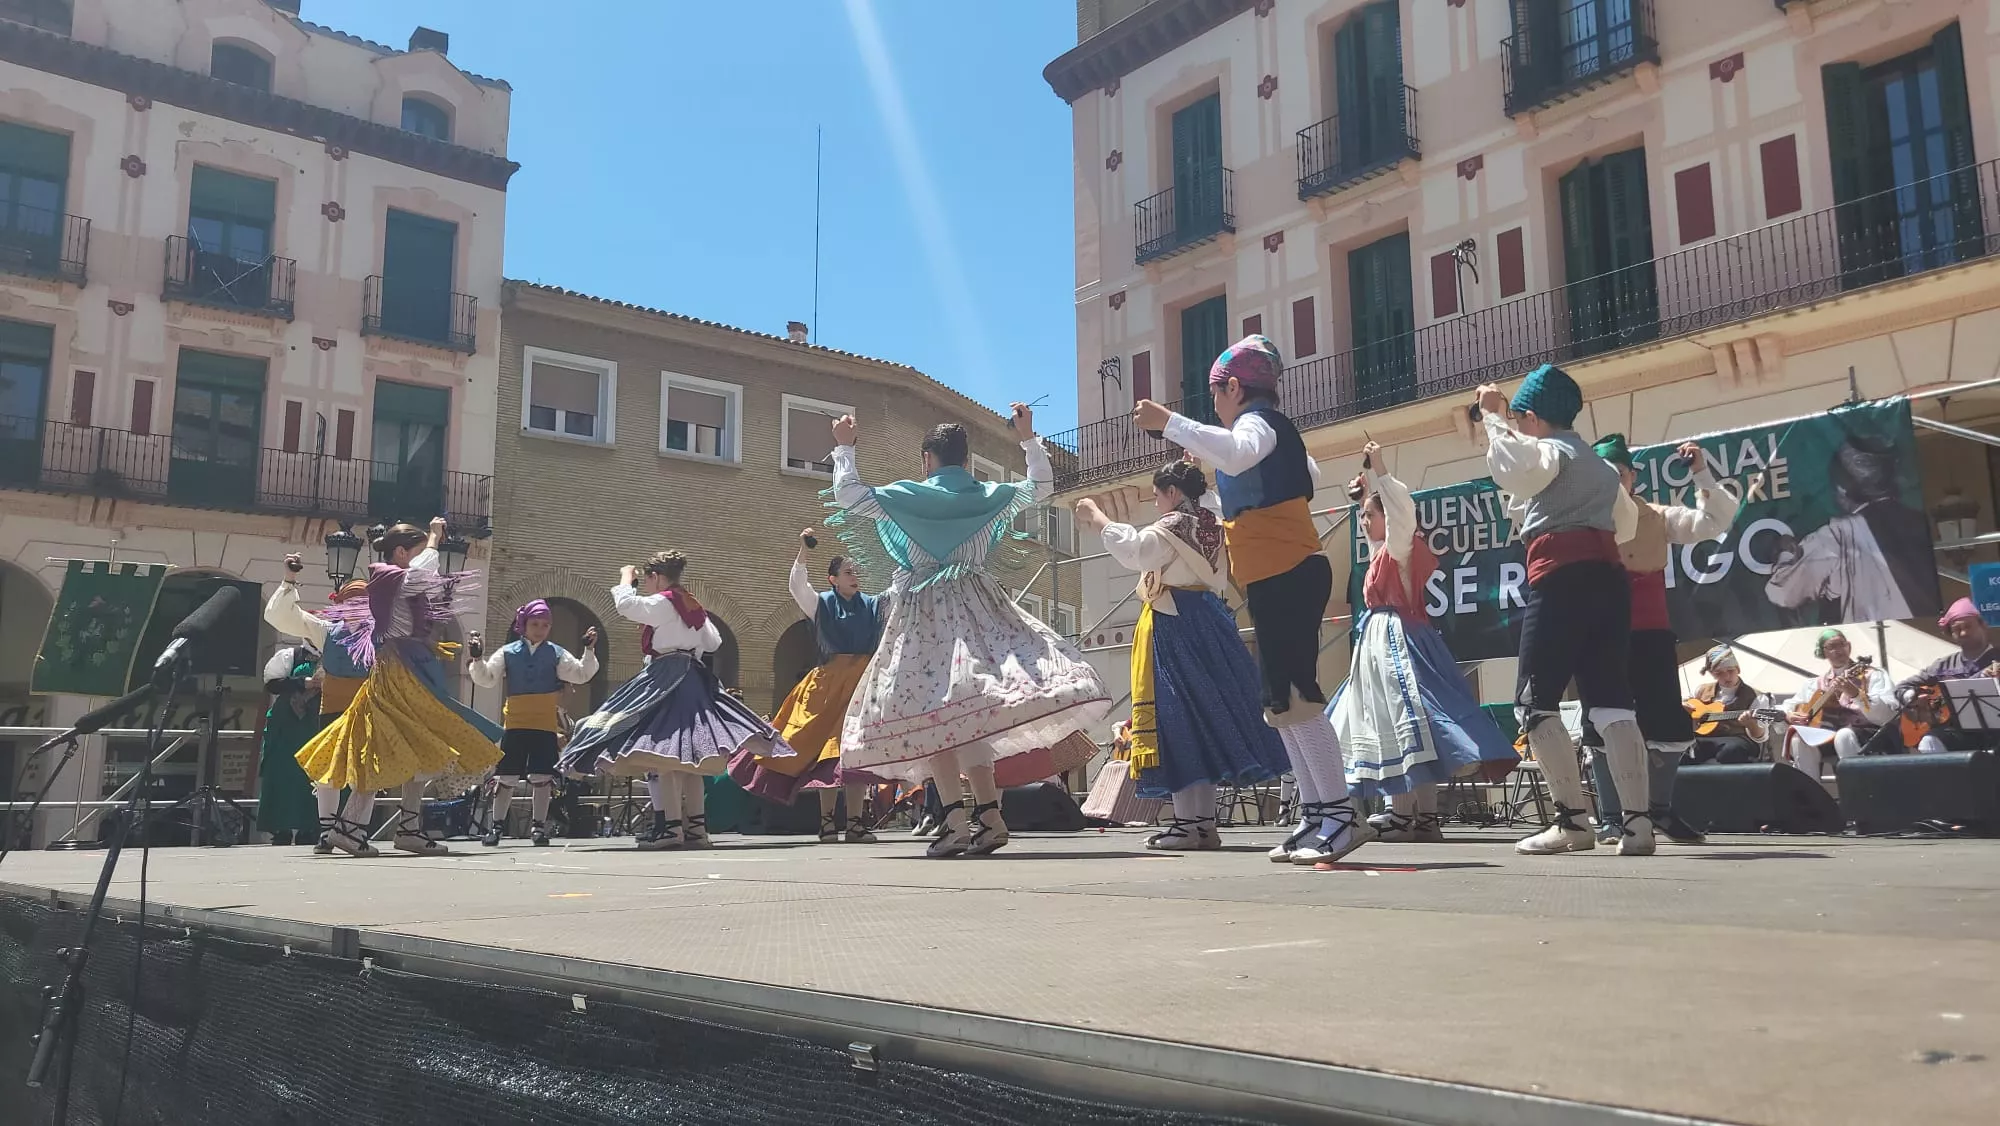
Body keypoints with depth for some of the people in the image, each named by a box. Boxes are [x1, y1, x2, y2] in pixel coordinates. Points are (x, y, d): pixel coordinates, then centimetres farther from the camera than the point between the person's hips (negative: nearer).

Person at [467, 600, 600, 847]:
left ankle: (538, 826, 11)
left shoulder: (556, 654, 6)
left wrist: (589, 651, -10)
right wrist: (477, 659, -11)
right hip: (514, 723, 0)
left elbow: (581, 674, 2)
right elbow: (486, 679, 4)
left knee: (542, 777, 1)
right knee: (506, 776, 3)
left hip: (546, 725, 0)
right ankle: (496, 826, 12)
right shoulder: (507, 652, 7)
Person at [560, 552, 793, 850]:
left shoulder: (662, 603, -5)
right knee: (687, 753, 9)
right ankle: (696, 826, 8)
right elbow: (713, 642, 25)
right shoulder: (692, 607, 20)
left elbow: (625, 604, -15)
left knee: (663, 751, -13)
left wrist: (626, 577, 3)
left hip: (667, 679, -9)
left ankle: (671, 826, -20)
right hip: (694, 679, 9)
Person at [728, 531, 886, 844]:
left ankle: (854, 821, 4)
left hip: (864, 686, 2)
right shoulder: (822, 604, 4)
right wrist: (803, 553, -20)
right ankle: (826, 821, 2)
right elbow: (798, 587, -11)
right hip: (830, 686, -2)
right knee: (827, 750, -3)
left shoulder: (873, 605, 11)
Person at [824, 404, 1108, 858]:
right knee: (970, 714, 7)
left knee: (931, 709, -6)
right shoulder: (989, 496, 8)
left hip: (925, 612, -3)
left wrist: (844, 448, 14)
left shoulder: (907, 496, -1)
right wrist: (1029, 439, 29)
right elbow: (1041, 485, 23)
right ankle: (989, 815, 2)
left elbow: (846, 494, 1)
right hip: (976, 607, 4)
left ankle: (955, 820, -15)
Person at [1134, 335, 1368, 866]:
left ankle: (1339, 815, -15)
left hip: (1285, 576, -10)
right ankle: (1315, 816, 11)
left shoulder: (1256, 421, -6)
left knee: (1292, 694, -14)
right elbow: (1311, 475, 42)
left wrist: (1168, 422, -32)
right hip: (1285, 576, 10)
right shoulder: (1275, 428, 23)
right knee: (1285, 698, 9)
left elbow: (1237, 454, -32)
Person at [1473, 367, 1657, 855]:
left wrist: (1493, 416, -5)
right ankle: (1637, 821, -9)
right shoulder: (1599, 464, 30)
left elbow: (1509, 470, -21)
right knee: (1612, 703, 1)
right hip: (1606, 580, 8)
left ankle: (1572, 822, -7)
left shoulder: (1550, 450, 3)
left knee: (1535, 703, -3)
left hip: (1562, 581, -8)